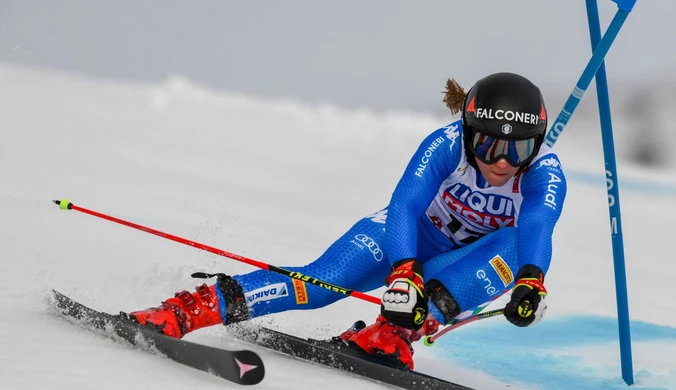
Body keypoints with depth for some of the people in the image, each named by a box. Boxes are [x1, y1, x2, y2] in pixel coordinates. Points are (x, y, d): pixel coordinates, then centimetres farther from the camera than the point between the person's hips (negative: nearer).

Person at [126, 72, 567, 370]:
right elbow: (404, 206, -41)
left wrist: (531, 281, -68)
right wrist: (404, 273, -60)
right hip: (412, 239, -1)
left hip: (472, 264, 1)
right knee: (321, 280, -28)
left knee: (513, 247, -35)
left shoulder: (545, 171, -27)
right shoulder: (446, 144, -28)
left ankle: (398, 331, -44)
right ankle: (190, 309, -31)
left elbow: (538, 228, -46)